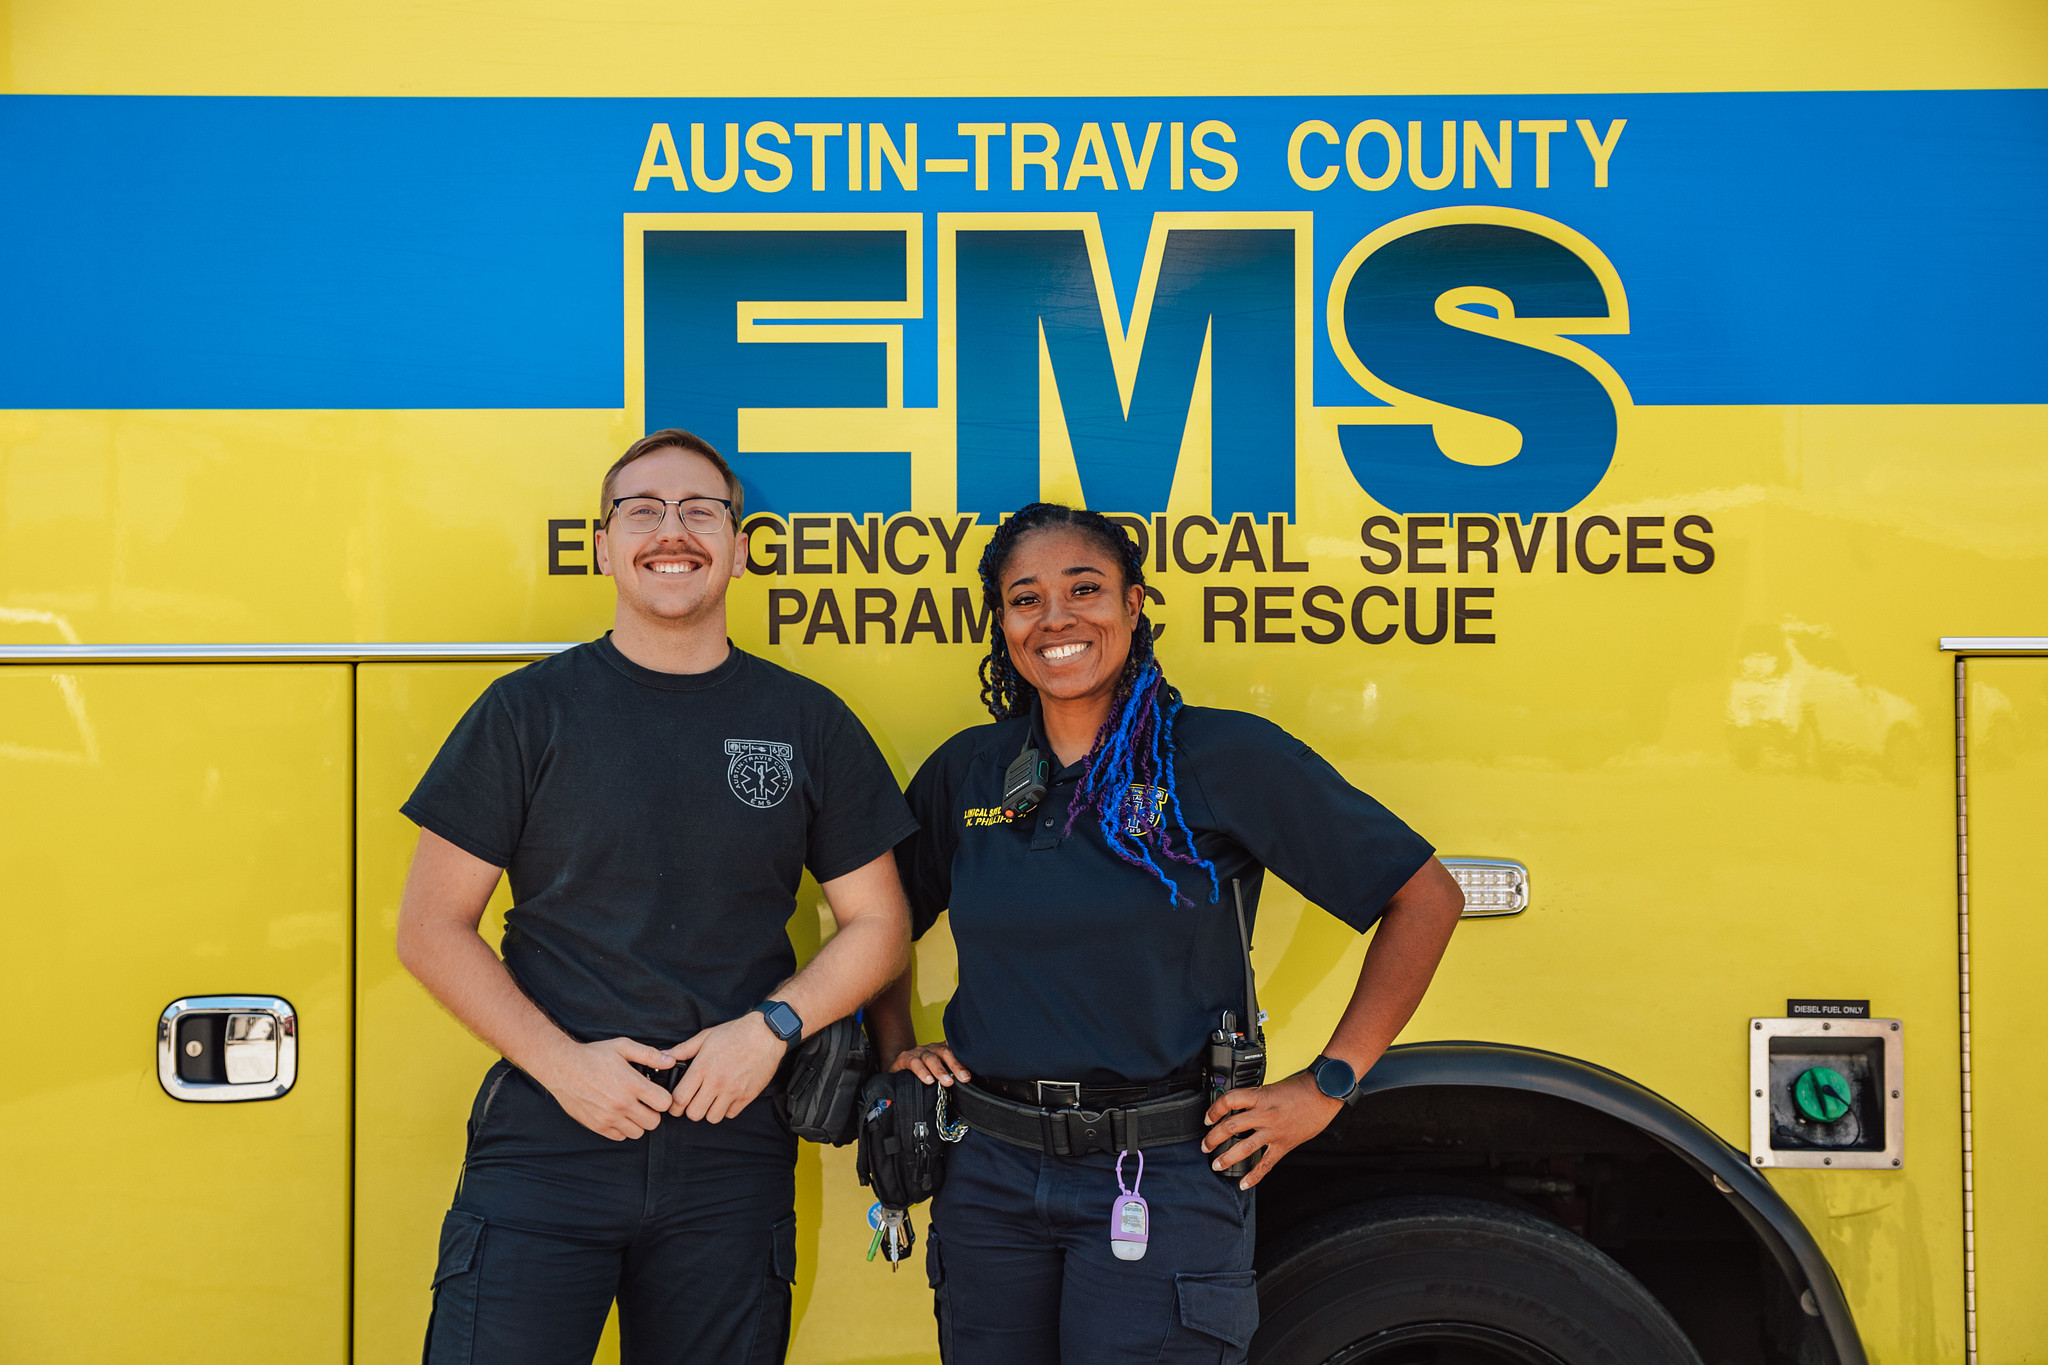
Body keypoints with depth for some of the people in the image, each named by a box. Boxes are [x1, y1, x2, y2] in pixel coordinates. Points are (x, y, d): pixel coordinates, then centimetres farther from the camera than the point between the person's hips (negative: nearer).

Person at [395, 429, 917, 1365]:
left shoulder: (808, 724, 6)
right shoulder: (528, 711, 2)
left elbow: (878, 925, 10)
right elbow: (430, 928, 2)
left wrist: (773, 1026, -7)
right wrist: (559, 1061, -10)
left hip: (731, 1153, 2)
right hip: (545, 1143, -1)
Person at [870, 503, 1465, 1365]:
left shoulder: (1226, 759, -6)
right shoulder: (966, 773, 6)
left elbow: (1425, 897, -4)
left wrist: (1326, 1086, -6)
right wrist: (896, 1049, 9)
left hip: (1162, 1181, -4)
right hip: (987, 1173, 4)